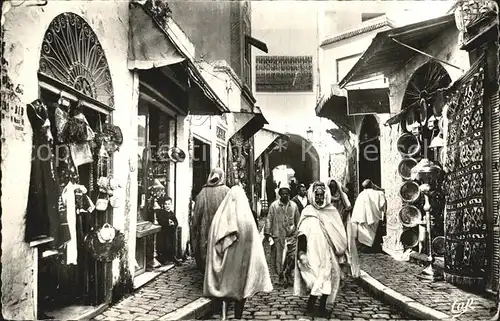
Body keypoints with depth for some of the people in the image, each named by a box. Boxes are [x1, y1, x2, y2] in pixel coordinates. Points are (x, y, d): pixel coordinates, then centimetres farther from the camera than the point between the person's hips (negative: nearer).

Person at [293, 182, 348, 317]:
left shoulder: (332, 211, 7)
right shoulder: (308, 212, -3)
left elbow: (339, 234, 13)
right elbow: (302, 233, -7)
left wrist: (341, 253, 13)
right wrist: (301, 252, -16)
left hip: (329, 253, 4)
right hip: (313, 254, -3)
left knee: (328, 277, 3)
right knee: (316, 278, -9)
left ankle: (322, 306, 17)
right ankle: (312, 300, 12)